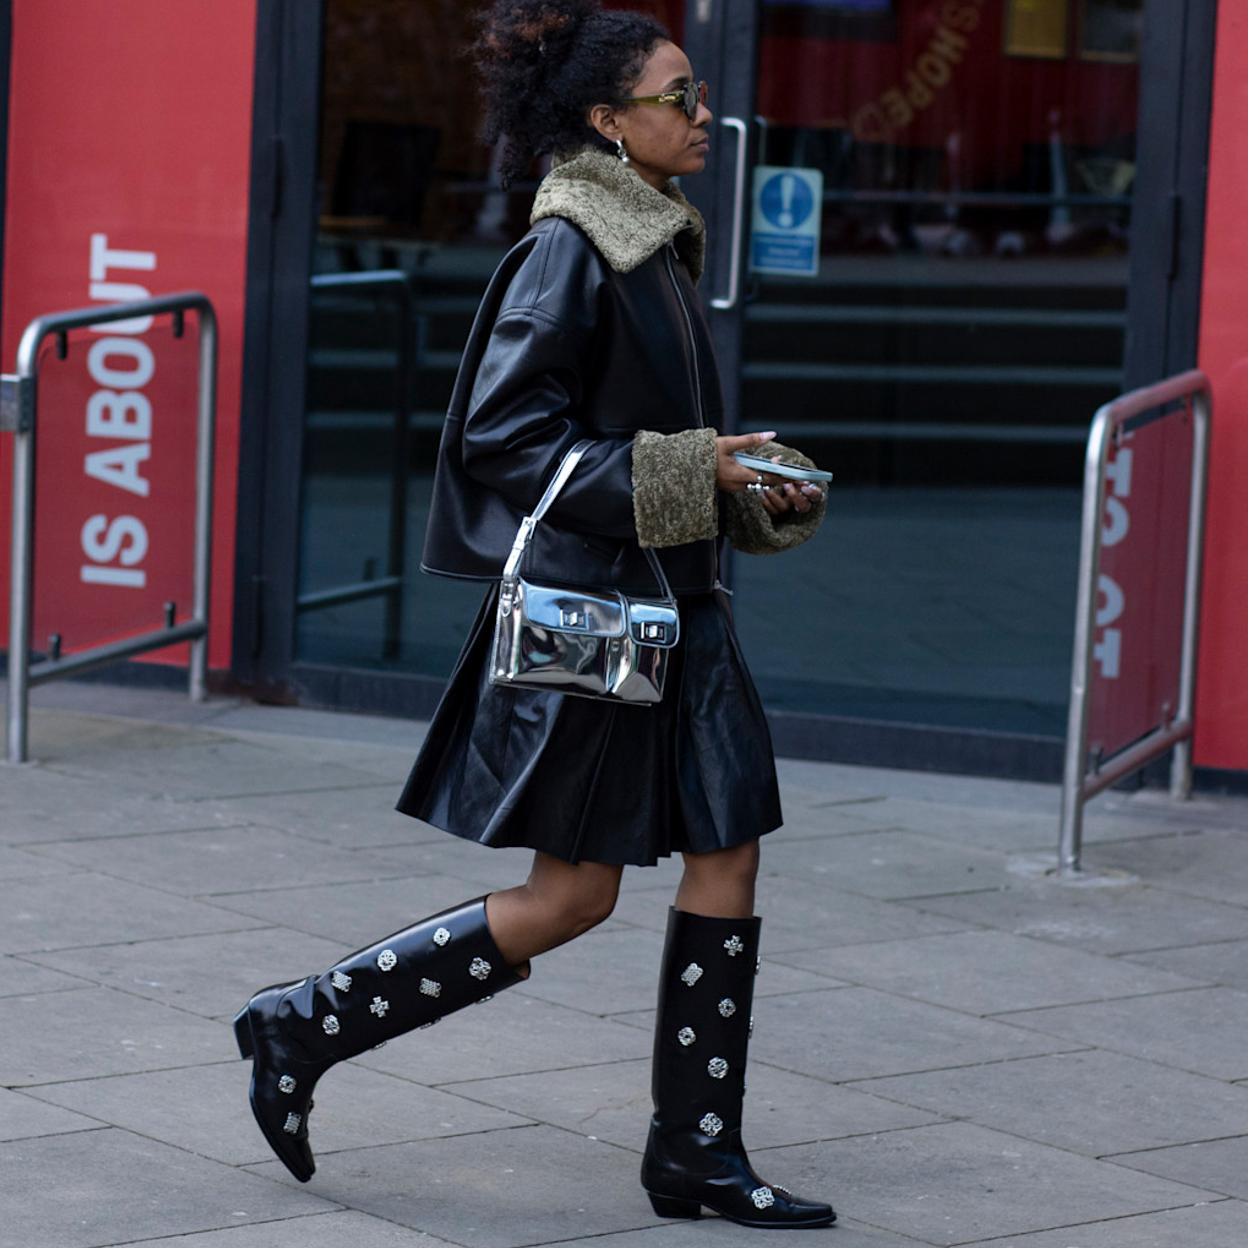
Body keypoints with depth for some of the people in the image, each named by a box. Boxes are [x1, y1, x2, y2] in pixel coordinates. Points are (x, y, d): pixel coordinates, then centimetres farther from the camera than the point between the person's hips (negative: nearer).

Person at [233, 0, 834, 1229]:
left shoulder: (654, 244, 13)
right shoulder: (567, 251, -14)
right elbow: (504, 437, -19)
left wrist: (755, 488, 6)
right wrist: (688, 475, -19)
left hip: (669, 605, 9)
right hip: (583, 607, -9)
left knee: (726, 856, 5)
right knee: (572, 896, -2)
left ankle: (697, 1152, 14)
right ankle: (306, 1027, 10)